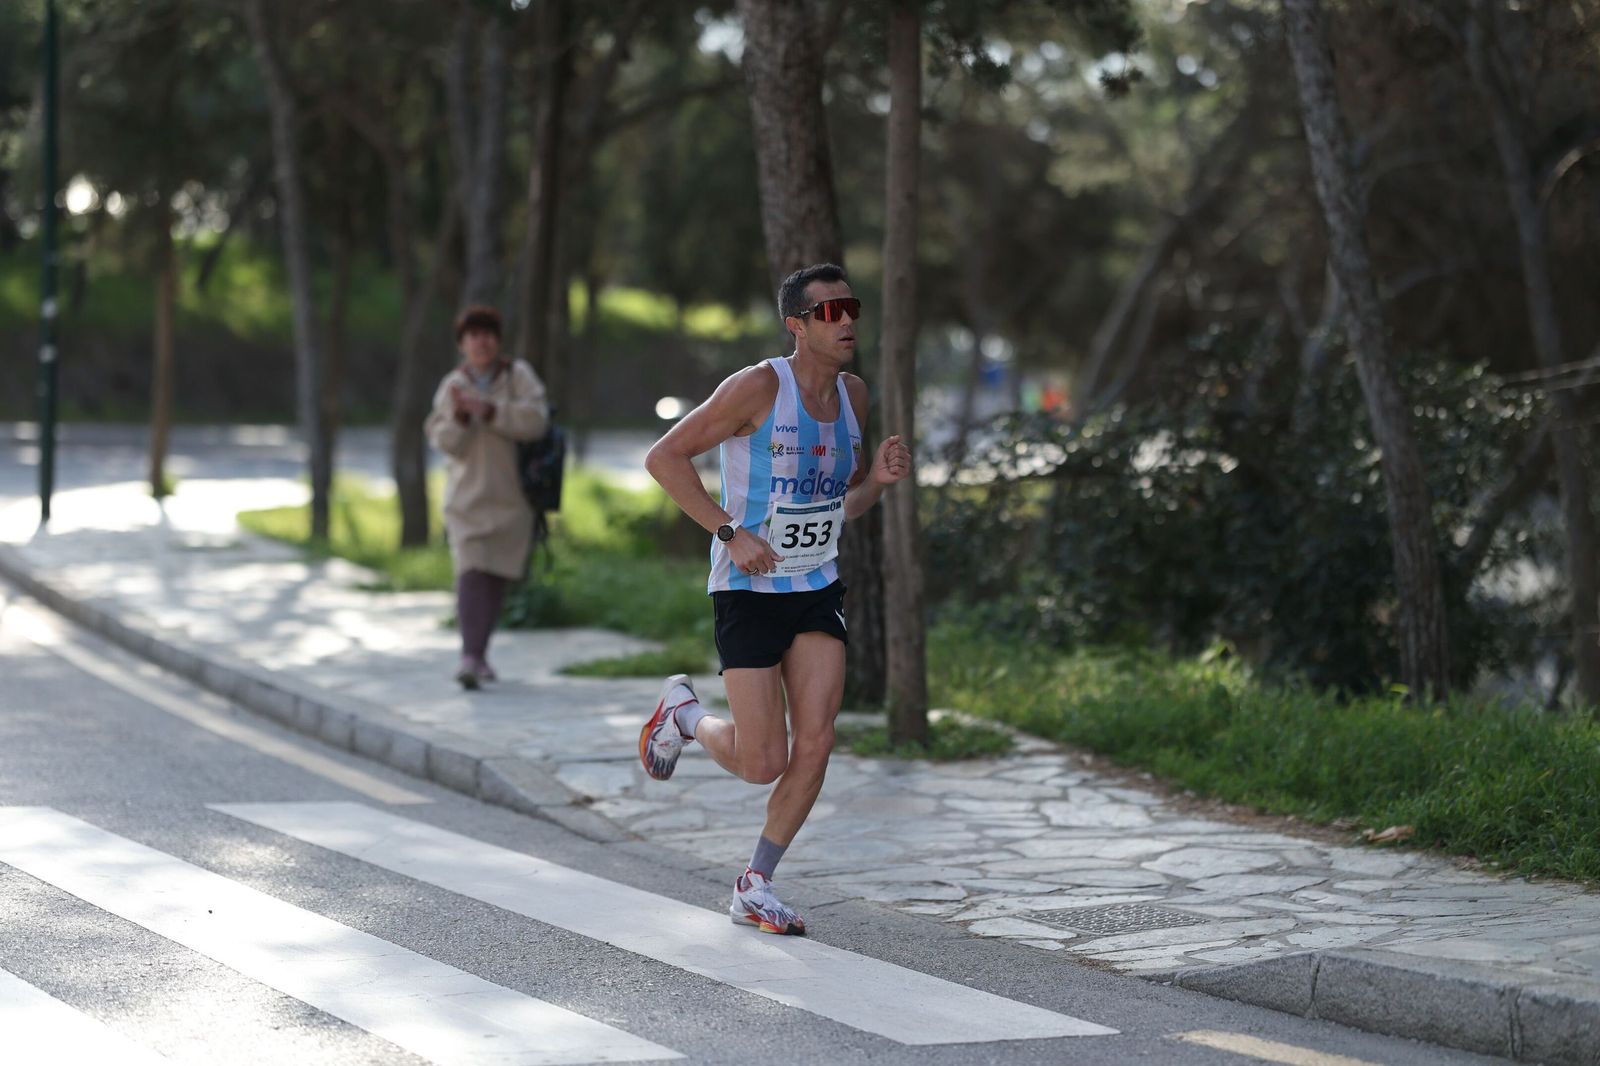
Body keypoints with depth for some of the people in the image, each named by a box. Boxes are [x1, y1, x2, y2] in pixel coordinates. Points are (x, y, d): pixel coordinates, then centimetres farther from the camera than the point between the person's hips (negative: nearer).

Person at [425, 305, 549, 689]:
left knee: (496, 579, 5)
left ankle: (478, 653, 22)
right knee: (471, 574, -16)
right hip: (467, 495, -1)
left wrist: (488, 410, -21)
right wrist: (458, 417, -25)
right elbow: (444, 441, -5)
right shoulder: (452, 386, 3)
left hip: (510, 495, 1)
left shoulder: (518, 376, 1)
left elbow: (535, 420, -14)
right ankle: (470, 657, -24)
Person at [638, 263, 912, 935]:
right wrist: (729, 533, -19)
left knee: (815, 745, -6)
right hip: (749, 593, -6)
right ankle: (683, 713, 26)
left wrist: (880, 478, -4)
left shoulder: (853, 395, 6)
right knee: (762, 763, -6)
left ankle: (755, 887, 10)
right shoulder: (760, 387, -15)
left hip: (818, 590, 6)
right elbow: (664, 457, -13)